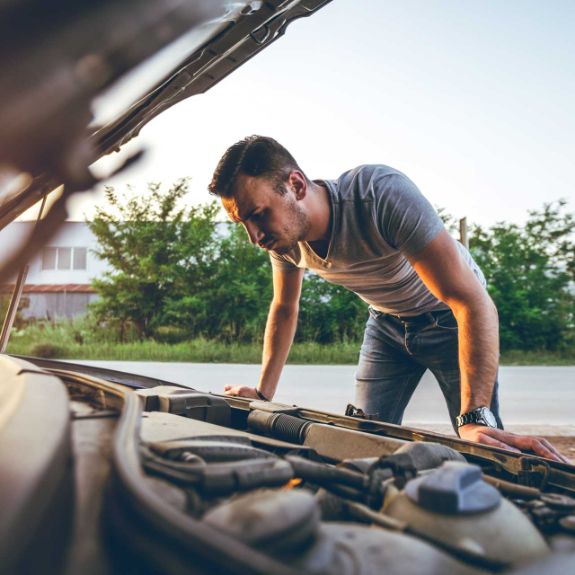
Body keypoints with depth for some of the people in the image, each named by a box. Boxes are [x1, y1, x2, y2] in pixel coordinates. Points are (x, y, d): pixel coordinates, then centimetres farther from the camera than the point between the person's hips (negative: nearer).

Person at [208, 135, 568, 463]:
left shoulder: (383, 194, -38)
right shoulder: (283, 234, -16)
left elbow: (473, 302, -40)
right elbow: (284, 310, 2)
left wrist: (475, 418, -46)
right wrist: (263, 393, -4)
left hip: (448, 316, -4)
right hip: (387, 322, 5)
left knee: (480, 448, -8)